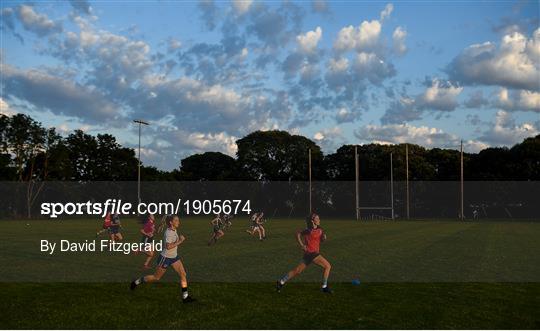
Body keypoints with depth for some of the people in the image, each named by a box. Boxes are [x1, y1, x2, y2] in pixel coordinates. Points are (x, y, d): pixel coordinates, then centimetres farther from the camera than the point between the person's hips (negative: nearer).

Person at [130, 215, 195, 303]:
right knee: (156, 277, 9)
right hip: (165, 258, -8)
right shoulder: (168, 233, -25)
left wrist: (180, 238, 6)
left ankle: (185, 296, 2)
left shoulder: (175, 230, 2)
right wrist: (180, 241, -29)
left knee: (183, 274, -3)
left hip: (174, 257, 8)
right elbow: (168, 246, -35)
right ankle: (137, 282, 30)